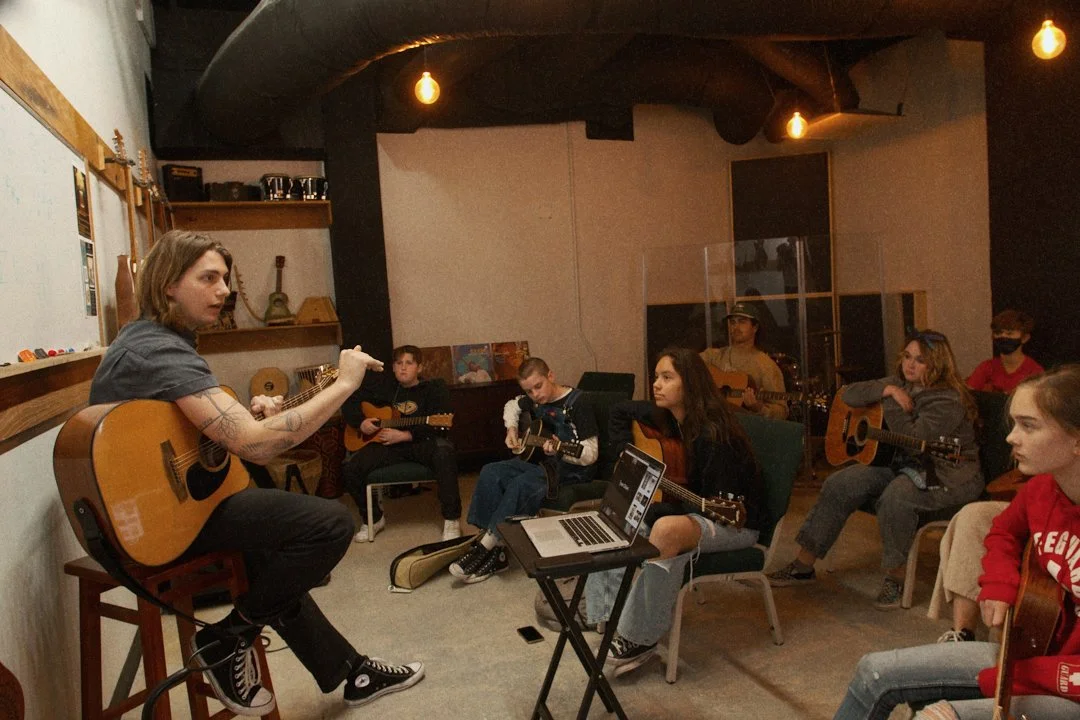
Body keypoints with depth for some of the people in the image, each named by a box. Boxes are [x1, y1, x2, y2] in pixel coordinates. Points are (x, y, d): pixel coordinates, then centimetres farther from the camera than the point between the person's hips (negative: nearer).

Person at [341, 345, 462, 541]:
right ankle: (374, 518, 7)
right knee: (349, 468, -19)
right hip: (388, 444, 4)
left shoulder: (434, 389, 4)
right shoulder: (383, 389, 16)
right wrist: (361, 423, 1)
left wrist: (405, 435, -19)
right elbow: (349, 403, 21)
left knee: (444, 451, -39)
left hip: (423, 443, -3)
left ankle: (452, 519, -26)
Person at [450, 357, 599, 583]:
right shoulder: (535, 401, 6)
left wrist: (559, 450, -38)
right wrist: (512, 430, 10)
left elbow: (590, 454, -21)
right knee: (491, 473, -14)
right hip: (539, 460, 8)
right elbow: (512, 406, 29)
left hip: (571, 469, -8)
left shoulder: (578, 402, -17)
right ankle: (495, 553, -17)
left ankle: (486, 546, -19)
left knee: (519, 486, -32)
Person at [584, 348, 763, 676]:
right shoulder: (664, 416, -4)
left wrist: (654, 509, -26)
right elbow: (620, 411, 15)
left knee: (666, 529, -37)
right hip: (689, 509, 9)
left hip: (734, 522, -8)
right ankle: (611, 617, -1)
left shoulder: (714, 434, -27)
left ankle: (640, 639, -23)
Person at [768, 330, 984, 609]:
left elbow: (912, 439, -28)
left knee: (894, 497, -38)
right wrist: (887, 391, -11)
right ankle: (803, 564, -8)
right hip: (902, 464, 8)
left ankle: (895, 578, -18)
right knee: (840, 484, -12)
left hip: (946, 474, -7)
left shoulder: (948, 400, -16)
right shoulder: (899, 383, 8)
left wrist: (892, 404, -19)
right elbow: (849, 395, 3)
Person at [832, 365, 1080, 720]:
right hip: (1034, 652, 7)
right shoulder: (1041, 489, -5)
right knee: (875, 672, 3)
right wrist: (999, 586, 2)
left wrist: (1002, 679, -20)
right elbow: (1004, 531, 21)